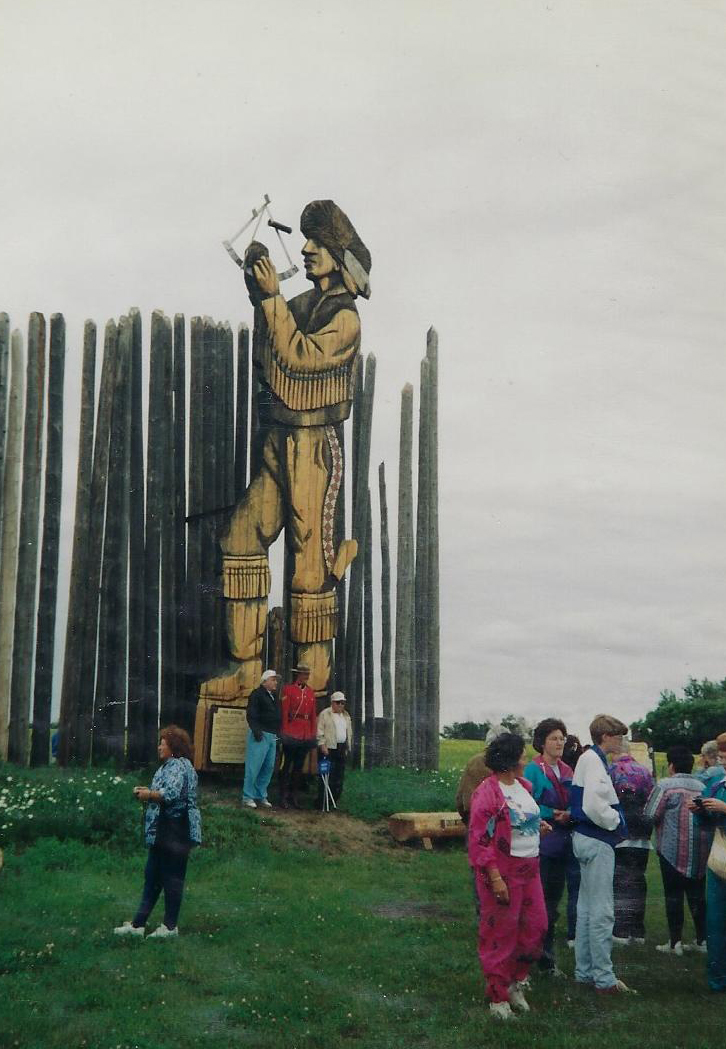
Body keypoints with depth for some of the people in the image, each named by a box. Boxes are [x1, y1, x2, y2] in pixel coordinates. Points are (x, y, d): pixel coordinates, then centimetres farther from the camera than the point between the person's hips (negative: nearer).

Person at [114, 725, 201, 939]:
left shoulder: (179, 766, -15)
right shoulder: (169, 765, 19)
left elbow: (171, 794, -27)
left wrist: (148, 794, -12)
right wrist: (147, 793, 7)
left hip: (175, 832, -11)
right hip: (163, 832, 11)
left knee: (172, 877, -1)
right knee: (152, 877, 13)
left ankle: (170, 926, 8)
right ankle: (137, 924, 18)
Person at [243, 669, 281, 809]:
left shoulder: (274, 697, 19)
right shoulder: (257, 694, -7)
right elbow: (251, 715, -14)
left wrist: (278, 734, 15)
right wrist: (256, 730, -22)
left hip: (272, 736, 9)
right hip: (260, 735, -8)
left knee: (268, 768, 9)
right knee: (254, 767, -7)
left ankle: (261, 796, 17)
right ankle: (248, 797, -1)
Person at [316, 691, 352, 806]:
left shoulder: (346, 715, 18)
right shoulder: (324, 714, -2)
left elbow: (349, 732, 22)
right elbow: (320, 732, -7)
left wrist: (348, 747, 16)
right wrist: (322, 745, -14)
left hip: (342, 748, 6)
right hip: (329, 748, -6)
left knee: (339, 776, 5)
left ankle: (335, 799, 13)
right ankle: (322, 802, -4)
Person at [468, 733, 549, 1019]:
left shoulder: (524, 786, 10)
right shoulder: (487, 792, -16)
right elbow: (480, 839, -18)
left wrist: (536, 824, 13)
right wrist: (495, 878, -21)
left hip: (529, 869, 8)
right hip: (502, 872, -8)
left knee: (536, 926, 10)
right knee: (500, 934, 2)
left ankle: (515, 983, 28)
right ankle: (498, 998, 15)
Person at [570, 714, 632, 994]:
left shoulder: (590, 758, 13)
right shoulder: (594, 761, -17)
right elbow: (593, 805, -26)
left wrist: (615, 818, 6)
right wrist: (616, 822, -12)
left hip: (587, 838, 10)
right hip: (597, 841, -10)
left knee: (586, 908, 16)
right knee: (602, 912, -4)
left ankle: (584, 971, 24)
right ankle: (604, 978, 2)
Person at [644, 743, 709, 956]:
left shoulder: (666, 785, -11)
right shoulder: (702, 786, 5)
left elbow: (650, 816, -12)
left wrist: (666, 818, 9)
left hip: (673, 849, -5)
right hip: (700, 851, 5)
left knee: (673, 895, 3)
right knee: (697, 894, 12)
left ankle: (675, 942, 5)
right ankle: (703, 939, 14)